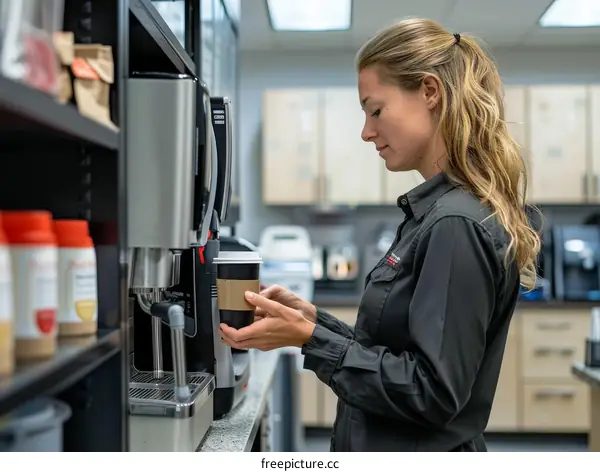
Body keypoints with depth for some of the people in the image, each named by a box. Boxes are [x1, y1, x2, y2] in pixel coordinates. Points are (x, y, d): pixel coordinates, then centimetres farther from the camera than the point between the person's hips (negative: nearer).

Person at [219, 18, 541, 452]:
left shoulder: (456, 227, -23)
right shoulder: (436, 213, 5)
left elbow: (434, 392, -24)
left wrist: (311, 339, -21)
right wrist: (313, 319, 1)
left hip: (421, 452, -8)